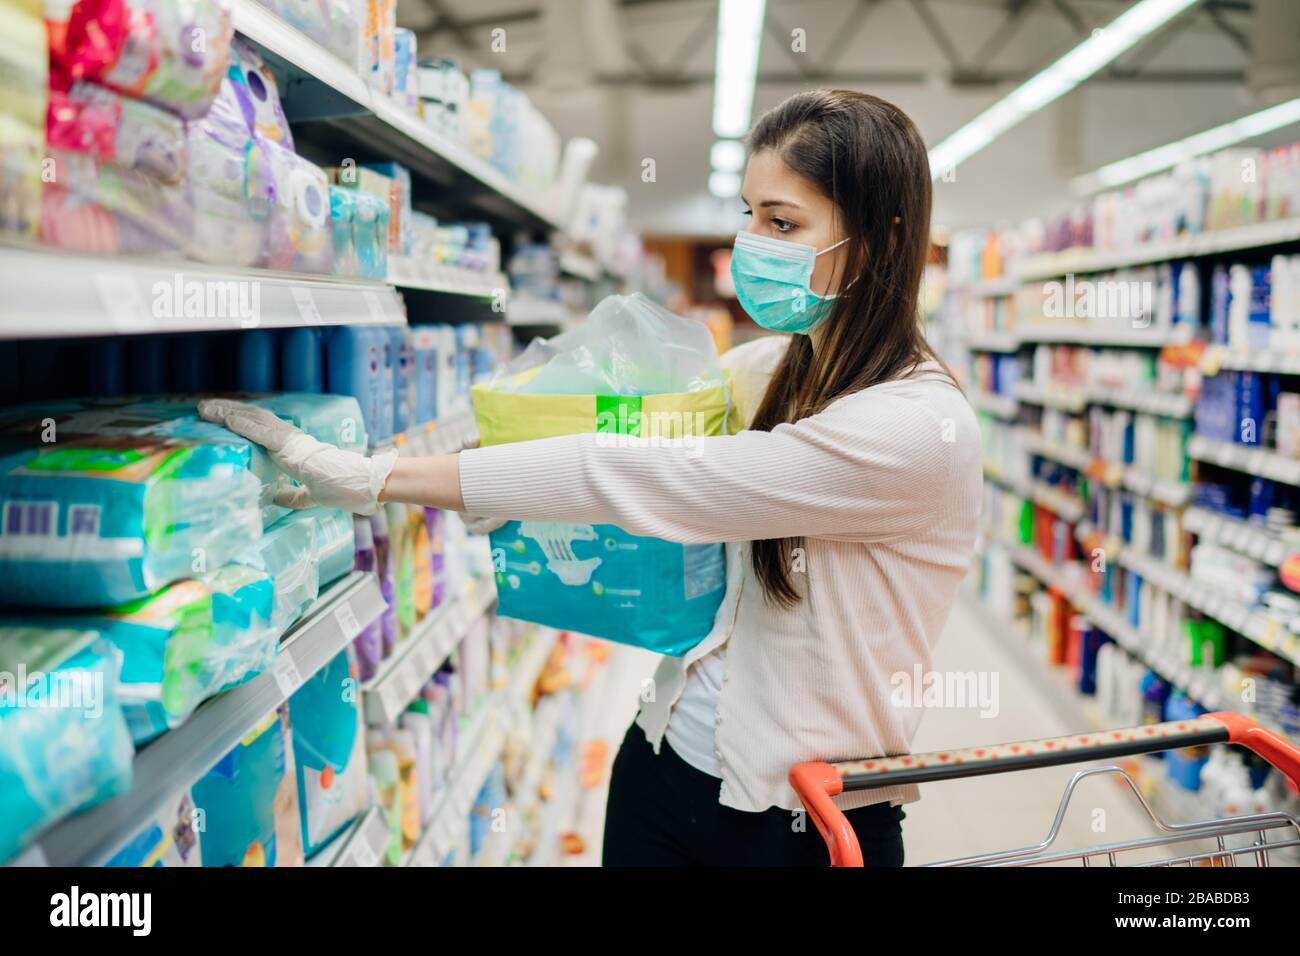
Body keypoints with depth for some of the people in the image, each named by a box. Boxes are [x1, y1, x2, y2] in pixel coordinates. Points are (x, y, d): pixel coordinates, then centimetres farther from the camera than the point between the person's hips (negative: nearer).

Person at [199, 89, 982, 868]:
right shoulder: (762, 370, -1)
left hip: (803, 822, -5)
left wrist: (371, 479, -24)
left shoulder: (921, 428, -23)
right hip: (665, 759, 6)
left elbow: (634, 479, -27)